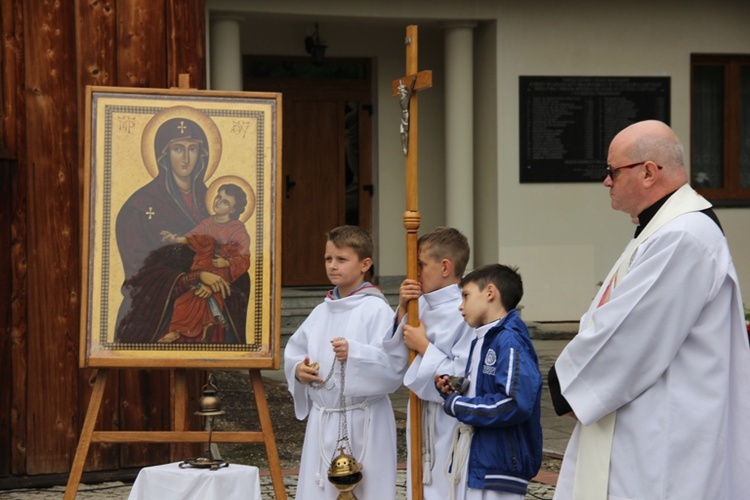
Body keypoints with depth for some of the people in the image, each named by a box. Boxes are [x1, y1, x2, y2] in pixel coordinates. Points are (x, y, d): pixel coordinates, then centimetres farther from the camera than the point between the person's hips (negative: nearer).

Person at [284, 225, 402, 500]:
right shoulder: (321, 312, 12)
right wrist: (298, 369, -1)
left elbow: (393, 365, -16)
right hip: (322, 422, 6)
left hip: (363, 424, -6)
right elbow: (294, 351, 20)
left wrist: (355, 354, -29)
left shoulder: (376, 310, -8)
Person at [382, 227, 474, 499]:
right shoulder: (422, 306, 6)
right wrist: (402, 312, -1)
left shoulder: (465, 314, -18)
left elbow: (462, 379, -23)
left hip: (450, 423, -9)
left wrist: (423, 346, -15)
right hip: (421, 423, 9)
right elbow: (398, 362, 10)